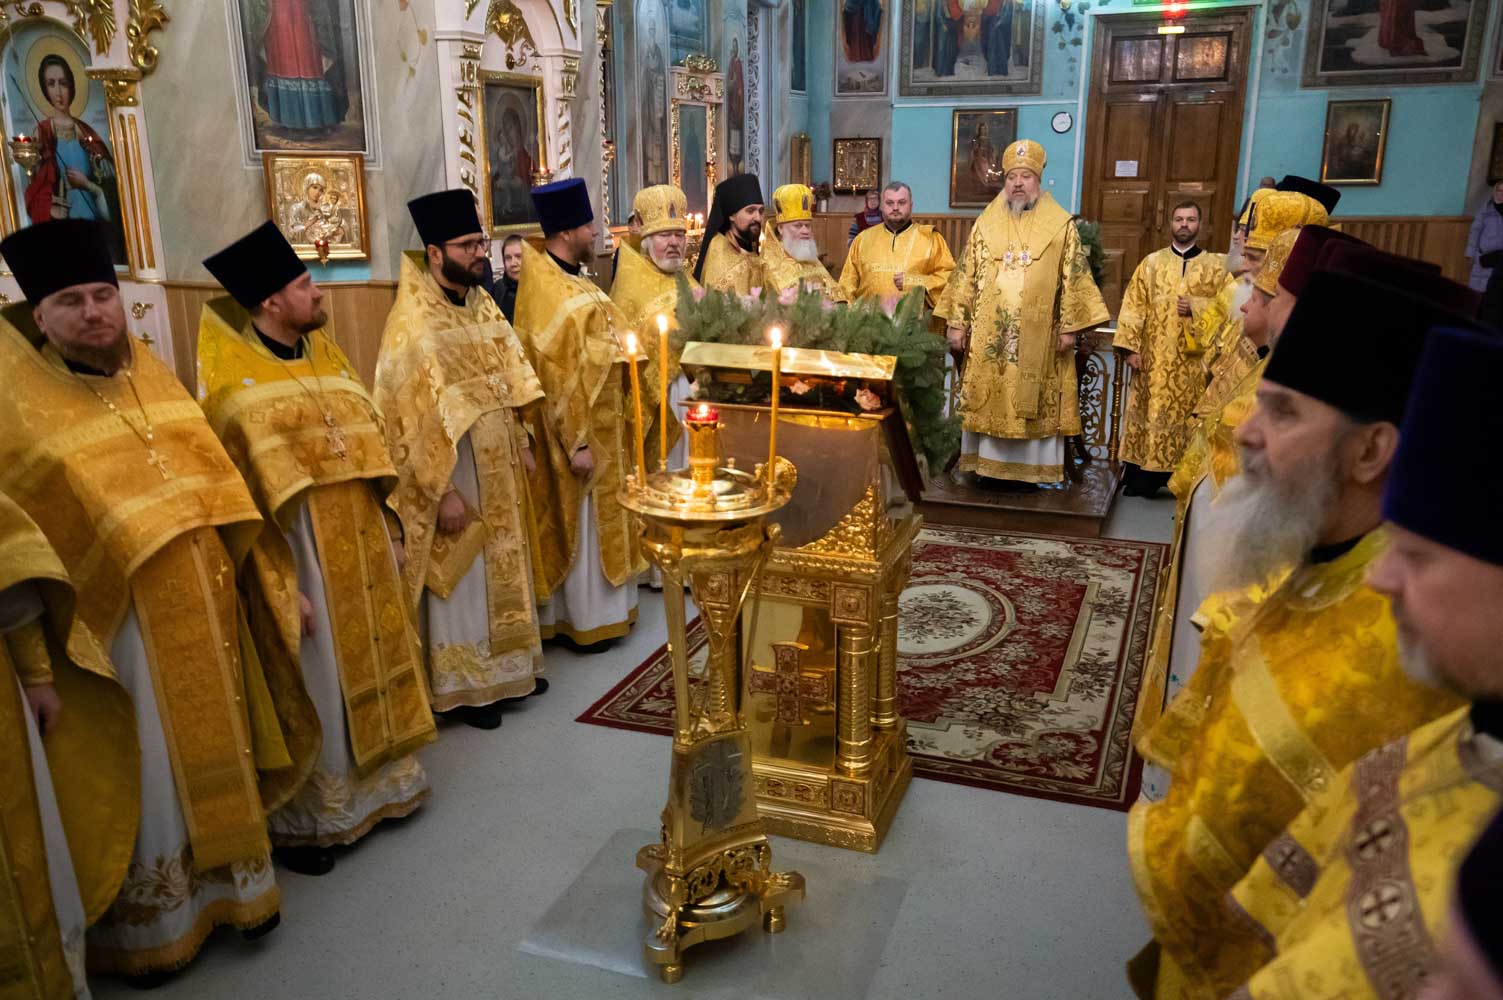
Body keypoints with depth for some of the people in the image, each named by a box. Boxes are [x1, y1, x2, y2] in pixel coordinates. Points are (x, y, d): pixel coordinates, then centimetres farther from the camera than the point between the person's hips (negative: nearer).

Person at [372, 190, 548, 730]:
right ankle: (462, 686, 20)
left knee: (502, 567, 17)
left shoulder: (482, 303, 5)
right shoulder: (412, 323, -19)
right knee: (460, 579, 4)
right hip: (451, 471, -7)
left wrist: (521, 443, 7)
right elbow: (415, 417, -20)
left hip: (498, 467, 8)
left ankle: (505, 666, 33)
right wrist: (442, 491, -20)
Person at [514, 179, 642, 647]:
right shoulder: (555, 298, -24)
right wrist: (578, 443, -22)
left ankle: (593, 605, 32)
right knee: (581, 522, 4)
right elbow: (560, 379, -24)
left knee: (593, 517, 18)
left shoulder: (563, 277, 6)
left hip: (598, 424, 10)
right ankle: (584, 620, 18)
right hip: (579, 430, -10)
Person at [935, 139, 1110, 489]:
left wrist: (1069, 327, -5)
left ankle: (1026, 469, 8)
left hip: (1038, 335, -2)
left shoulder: (1061, 226, 2)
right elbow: (966, 276, 7)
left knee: (1032, 399, 1)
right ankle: (989, 466, 13)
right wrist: (956, 322, 2)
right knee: (987, 397, 4)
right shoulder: (985, 224, 8)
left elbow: (1073, 279, 1)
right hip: (988, 333, 2)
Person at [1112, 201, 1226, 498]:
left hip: (1193, 358, 0)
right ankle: (1142, 478, 5)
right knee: (1149, 412, 1)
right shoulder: (1151, 263, 7)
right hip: (1154, 357, 0)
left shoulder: (1214, 266, 8)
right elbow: (1133, 307, 1)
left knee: (1188, 415, 1)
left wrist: (1196, 307, -13)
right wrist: (1130, 347, -8)